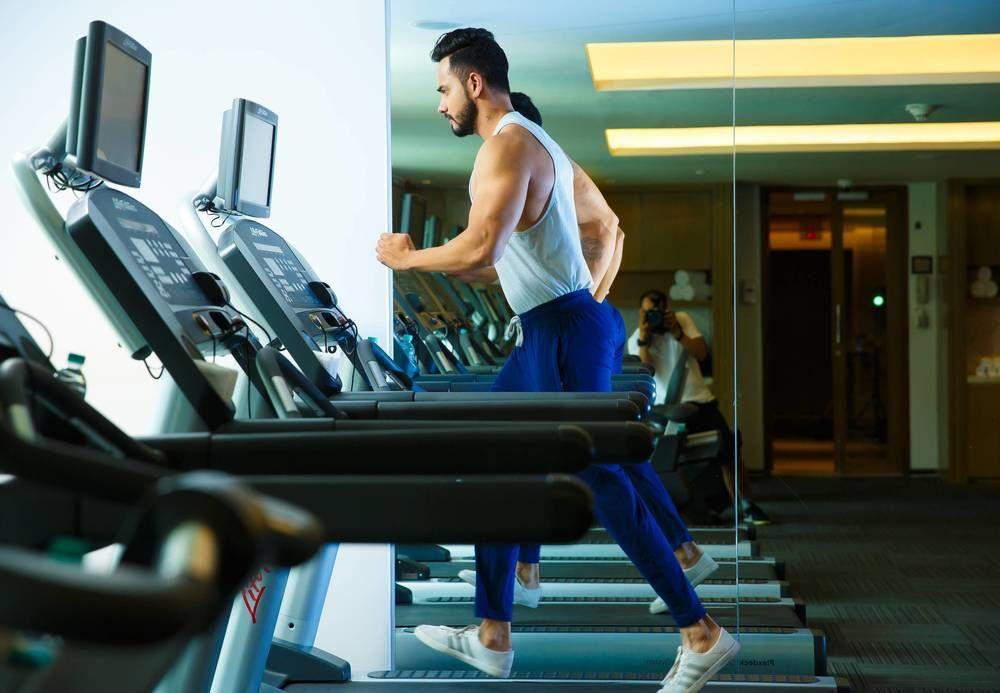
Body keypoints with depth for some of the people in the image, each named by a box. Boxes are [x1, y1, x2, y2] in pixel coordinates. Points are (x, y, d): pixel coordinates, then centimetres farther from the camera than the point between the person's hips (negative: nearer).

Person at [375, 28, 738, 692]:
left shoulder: (507, 144, -14)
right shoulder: (537, 142, 18)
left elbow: (481, 248, -27)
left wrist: (407, 258, -12)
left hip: (565, 334, -11)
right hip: (551, 331, 11)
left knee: (602, 482, -7)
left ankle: (703, 635, 0)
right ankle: (492, 636, 20)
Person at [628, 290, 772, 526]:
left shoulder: (682, 320, 3)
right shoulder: (636, 339, -1)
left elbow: (702, 353, -7)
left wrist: (676, 332, -19)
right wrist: (643, 337, -23)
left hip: (700, 400, 1)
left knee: (729, 454, 0)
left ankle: (747, 507, 13)